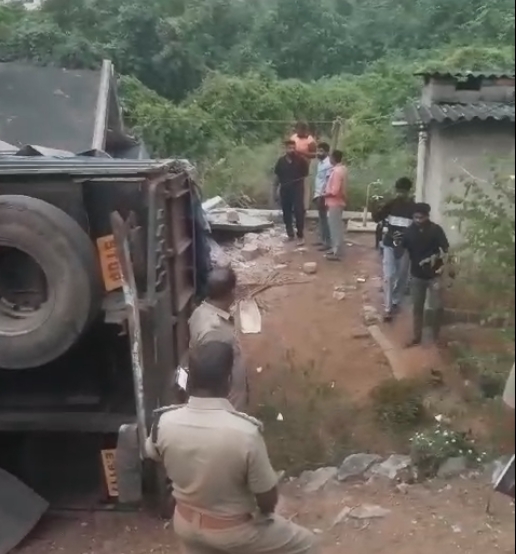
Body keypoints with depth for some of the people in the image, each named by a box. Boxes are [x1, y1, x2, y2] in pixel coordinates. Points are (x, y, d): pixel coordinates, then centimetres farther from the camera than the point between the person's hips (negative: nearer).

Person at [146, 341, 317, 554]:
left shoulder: (165, 423, -19)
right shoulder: (245, 432, -33)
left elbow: (153, 455, 5)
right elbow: (268, 497, -21)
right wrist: (264, 514, 3)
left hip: (186, 522, 4)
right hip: (233, 529, -4)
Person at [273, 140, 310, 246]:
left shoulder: (301, 160, -5)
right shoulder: (281, 161, 3)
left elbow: (305, 174, 4)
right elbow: (277, 176, 10)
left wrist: (300, 181, -7)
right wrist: (276, 189, 9)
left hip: (297, 189, -3)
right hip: (284, 190, 4)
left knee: (298, 212, -9)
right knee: (286, 213, 9)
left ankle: (301, 236, -5)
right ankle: (290, 234, 22)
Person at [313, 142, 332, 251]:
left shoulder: (329, 164, -17)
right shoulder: (320, 162, 12)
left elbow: (328, 182, -20)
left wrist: (322, 195, -21)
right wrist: (316, 193, 16)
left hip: (323, 195, -9)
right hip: (318, 194, 9)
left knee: (324, 218, -6)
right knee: (321, 218, 15)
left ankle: (328, 243, -1)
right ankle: (322, 239, 23)